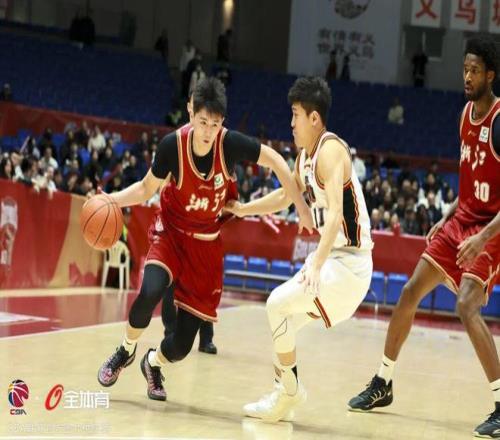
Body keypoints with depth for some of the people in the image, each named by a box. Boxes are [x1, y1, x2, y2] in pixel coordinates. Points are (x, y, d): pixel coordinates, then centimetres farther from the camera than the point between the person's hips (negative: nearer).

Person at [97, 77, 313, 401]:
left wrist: (302, 208, -5)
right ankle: (126, 351, -1)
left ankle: (153, 362, 35)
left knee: (182, 344, -3)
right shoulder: (173, 144, -19)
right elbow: (147, 189, -3)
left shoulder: (230, 143, -20)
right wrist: (113, 199, -21)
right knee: (150, 292, -34)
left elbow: (275, 161, -4)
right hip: (171, 233, -1)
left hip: (206, 245, 1)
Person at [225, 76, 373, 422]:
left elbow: (335, 212, -31)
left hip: (350, 261, -10)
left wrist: (316, 264, -41)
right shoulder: (305, 156, 11)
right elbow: (286, 196, 30)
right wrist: (243, 209, 25)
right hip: (331, 255, 10)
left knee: (279, 304, -16)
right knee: (283, 314, 14)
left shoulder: (330, 151, -19)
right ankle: (284, 393, 22)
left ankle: (289, 391, -3)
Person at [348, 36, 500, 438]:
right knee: (410, 293, 7)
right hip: (461, 219, 9)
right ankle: (383, 384, 21)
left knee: (467, 307, -23)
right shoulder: (467, 113, 7)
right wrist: (445, 218, 14)